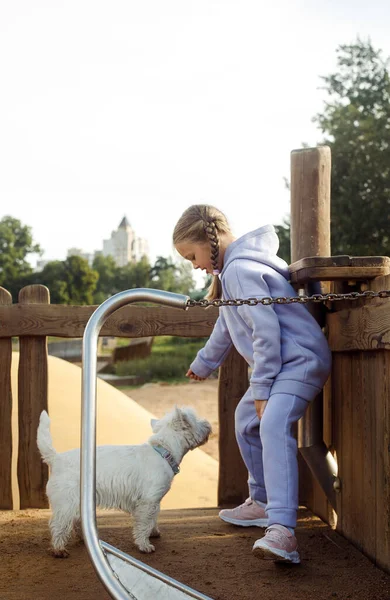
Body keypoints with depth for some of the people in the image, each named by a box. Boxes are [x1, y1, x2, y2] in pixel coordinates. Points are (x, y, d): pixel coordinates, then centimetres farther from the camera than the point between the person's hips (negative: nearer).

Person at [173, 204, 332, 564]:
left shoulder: (240, 270, -17)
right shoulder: (231, 270, 17)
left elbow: (266, 331, -23)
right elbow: (227, 325, 32)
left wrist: (261, 388, -19)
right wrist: (204, 364, 44)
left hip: (301, 359, -11)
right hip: (281, 362, 12)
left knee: (273, 426, -30)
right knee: (246, 419, 24)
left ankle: (282, 531, -41)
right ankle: (263, 503, 35)